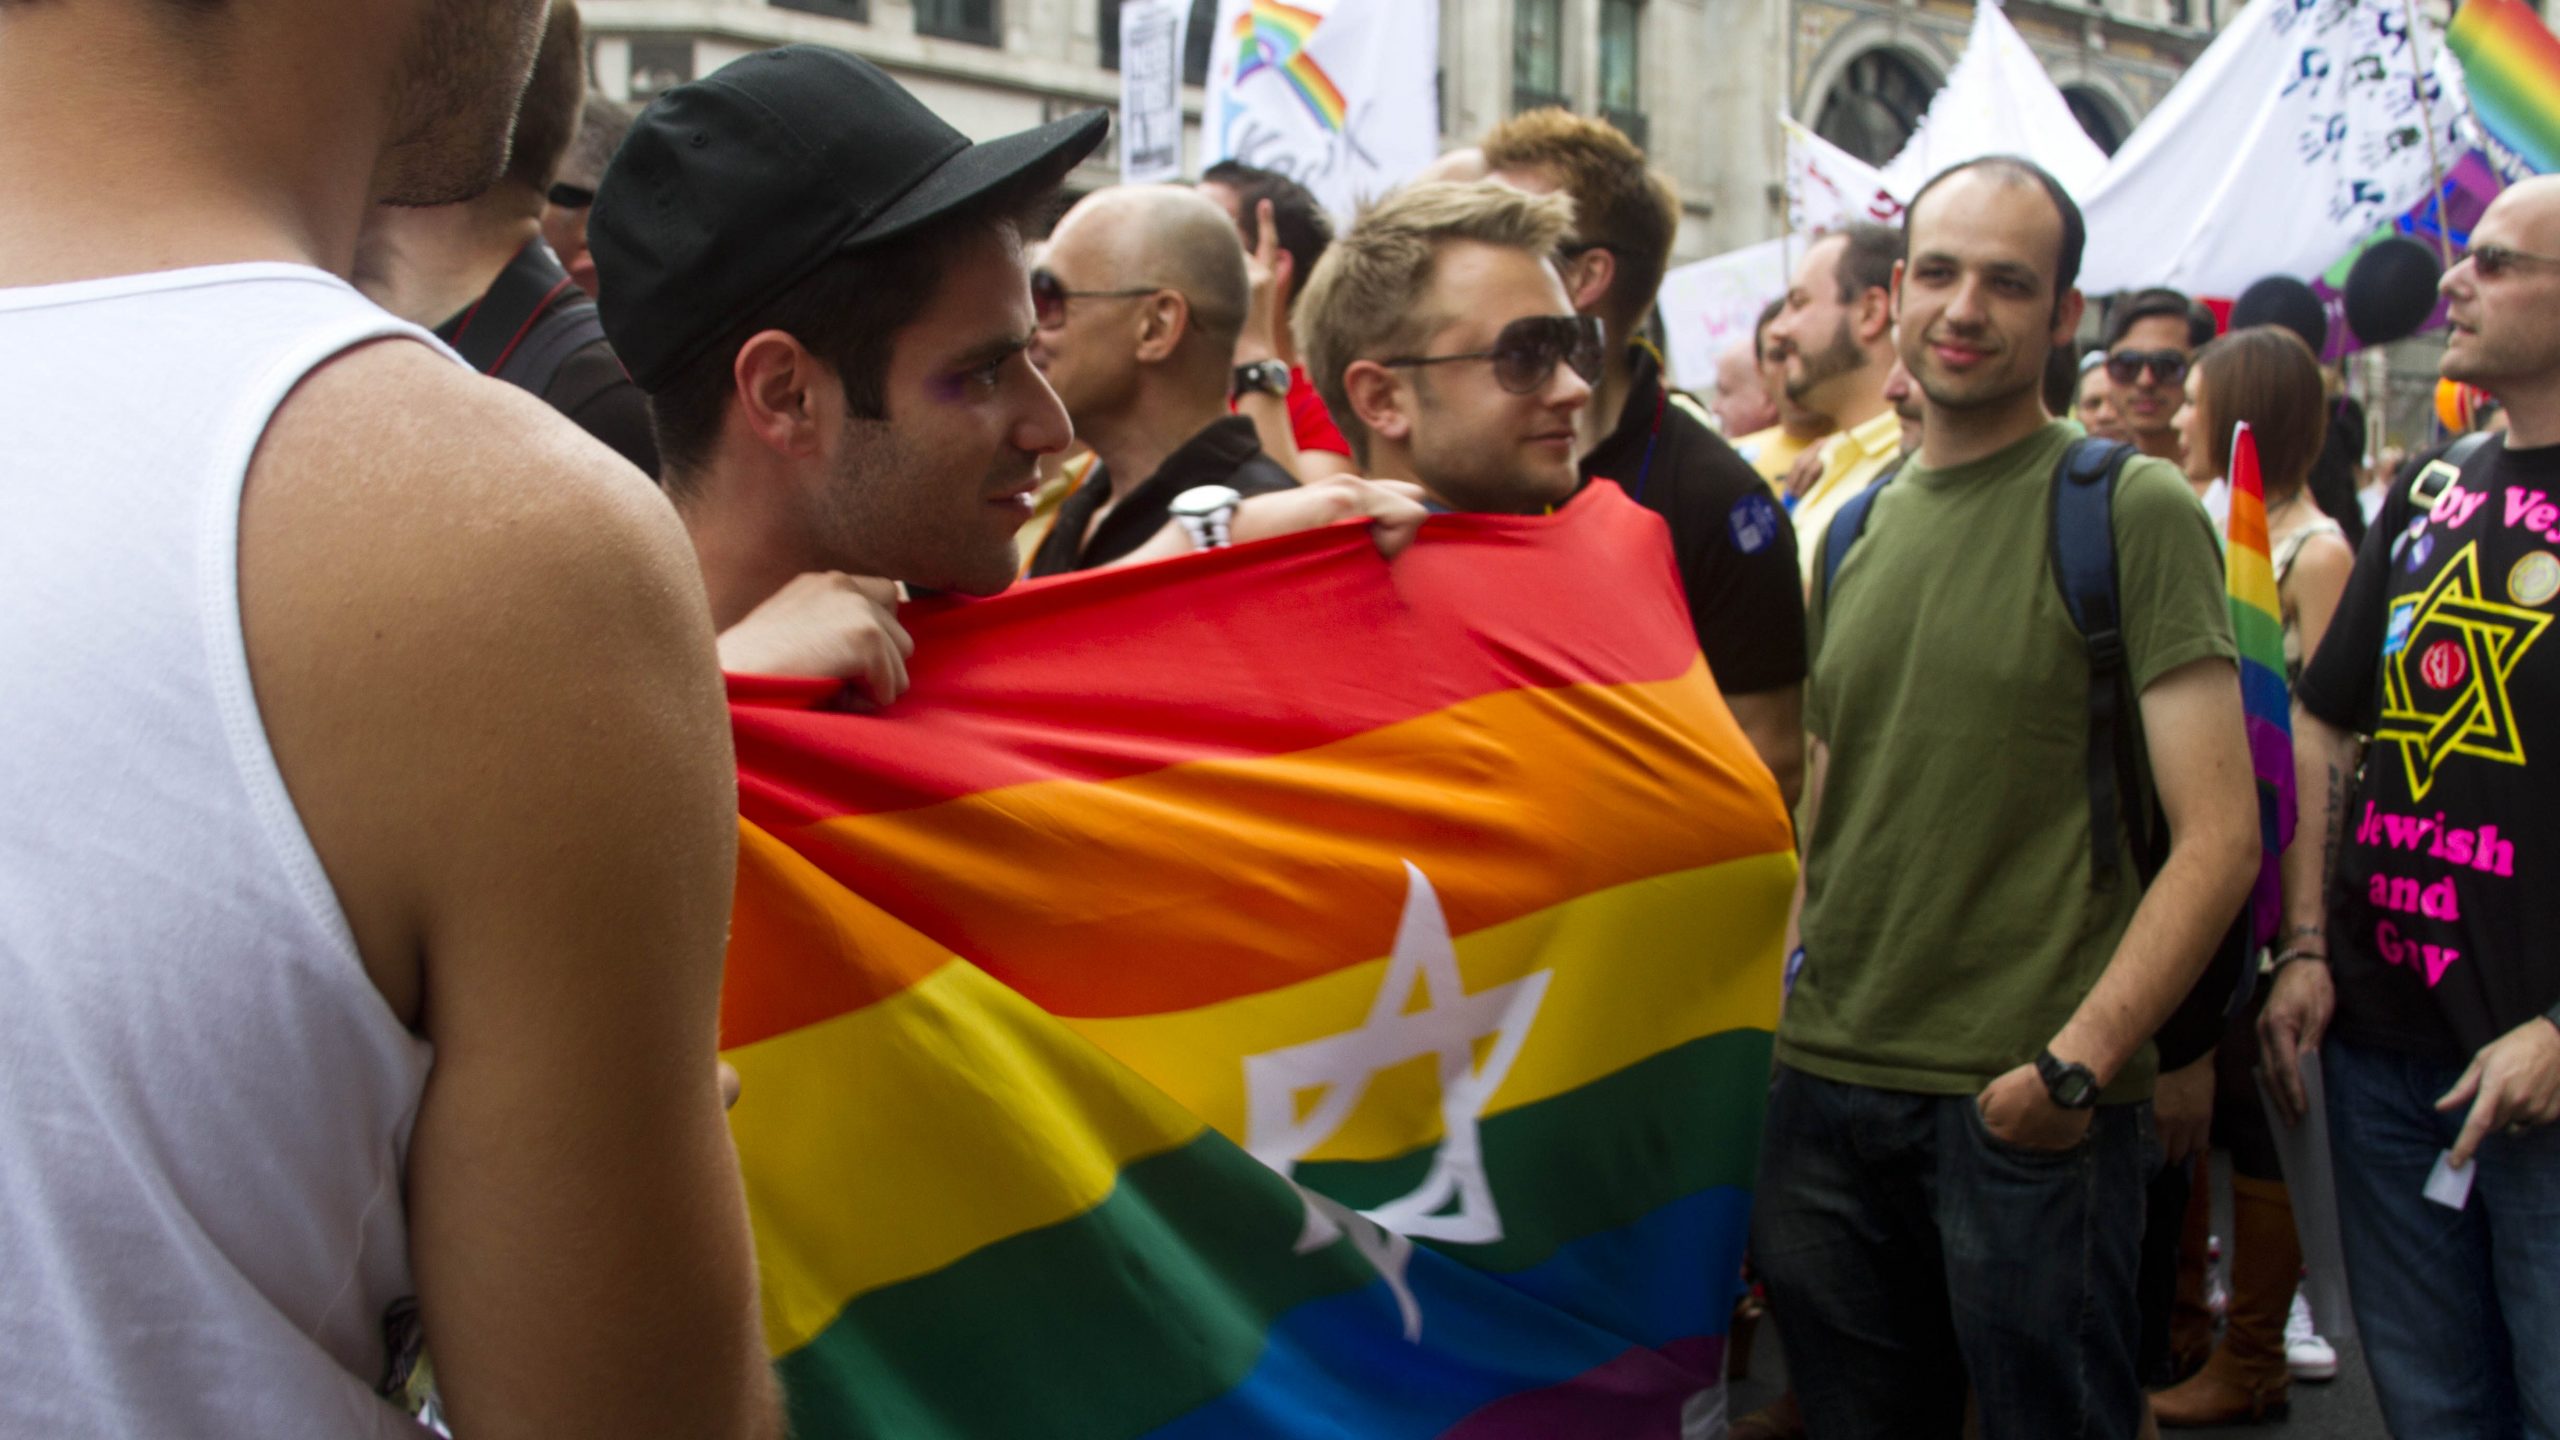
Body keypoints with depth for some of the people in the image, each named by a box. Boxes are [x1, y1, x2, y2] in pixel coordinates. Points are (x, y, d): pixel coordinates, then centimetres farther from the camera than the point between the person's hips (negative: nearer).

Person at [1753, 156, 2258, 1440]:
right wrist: (1772, 991, 7)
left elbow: (2219, 838, -12)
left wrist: (2075, 1065, -19)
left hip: (2030, 1106, -5)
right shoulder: (1854, 526, 11)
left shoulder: (2131, 510, -7)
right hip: (1826, 1090, 5)